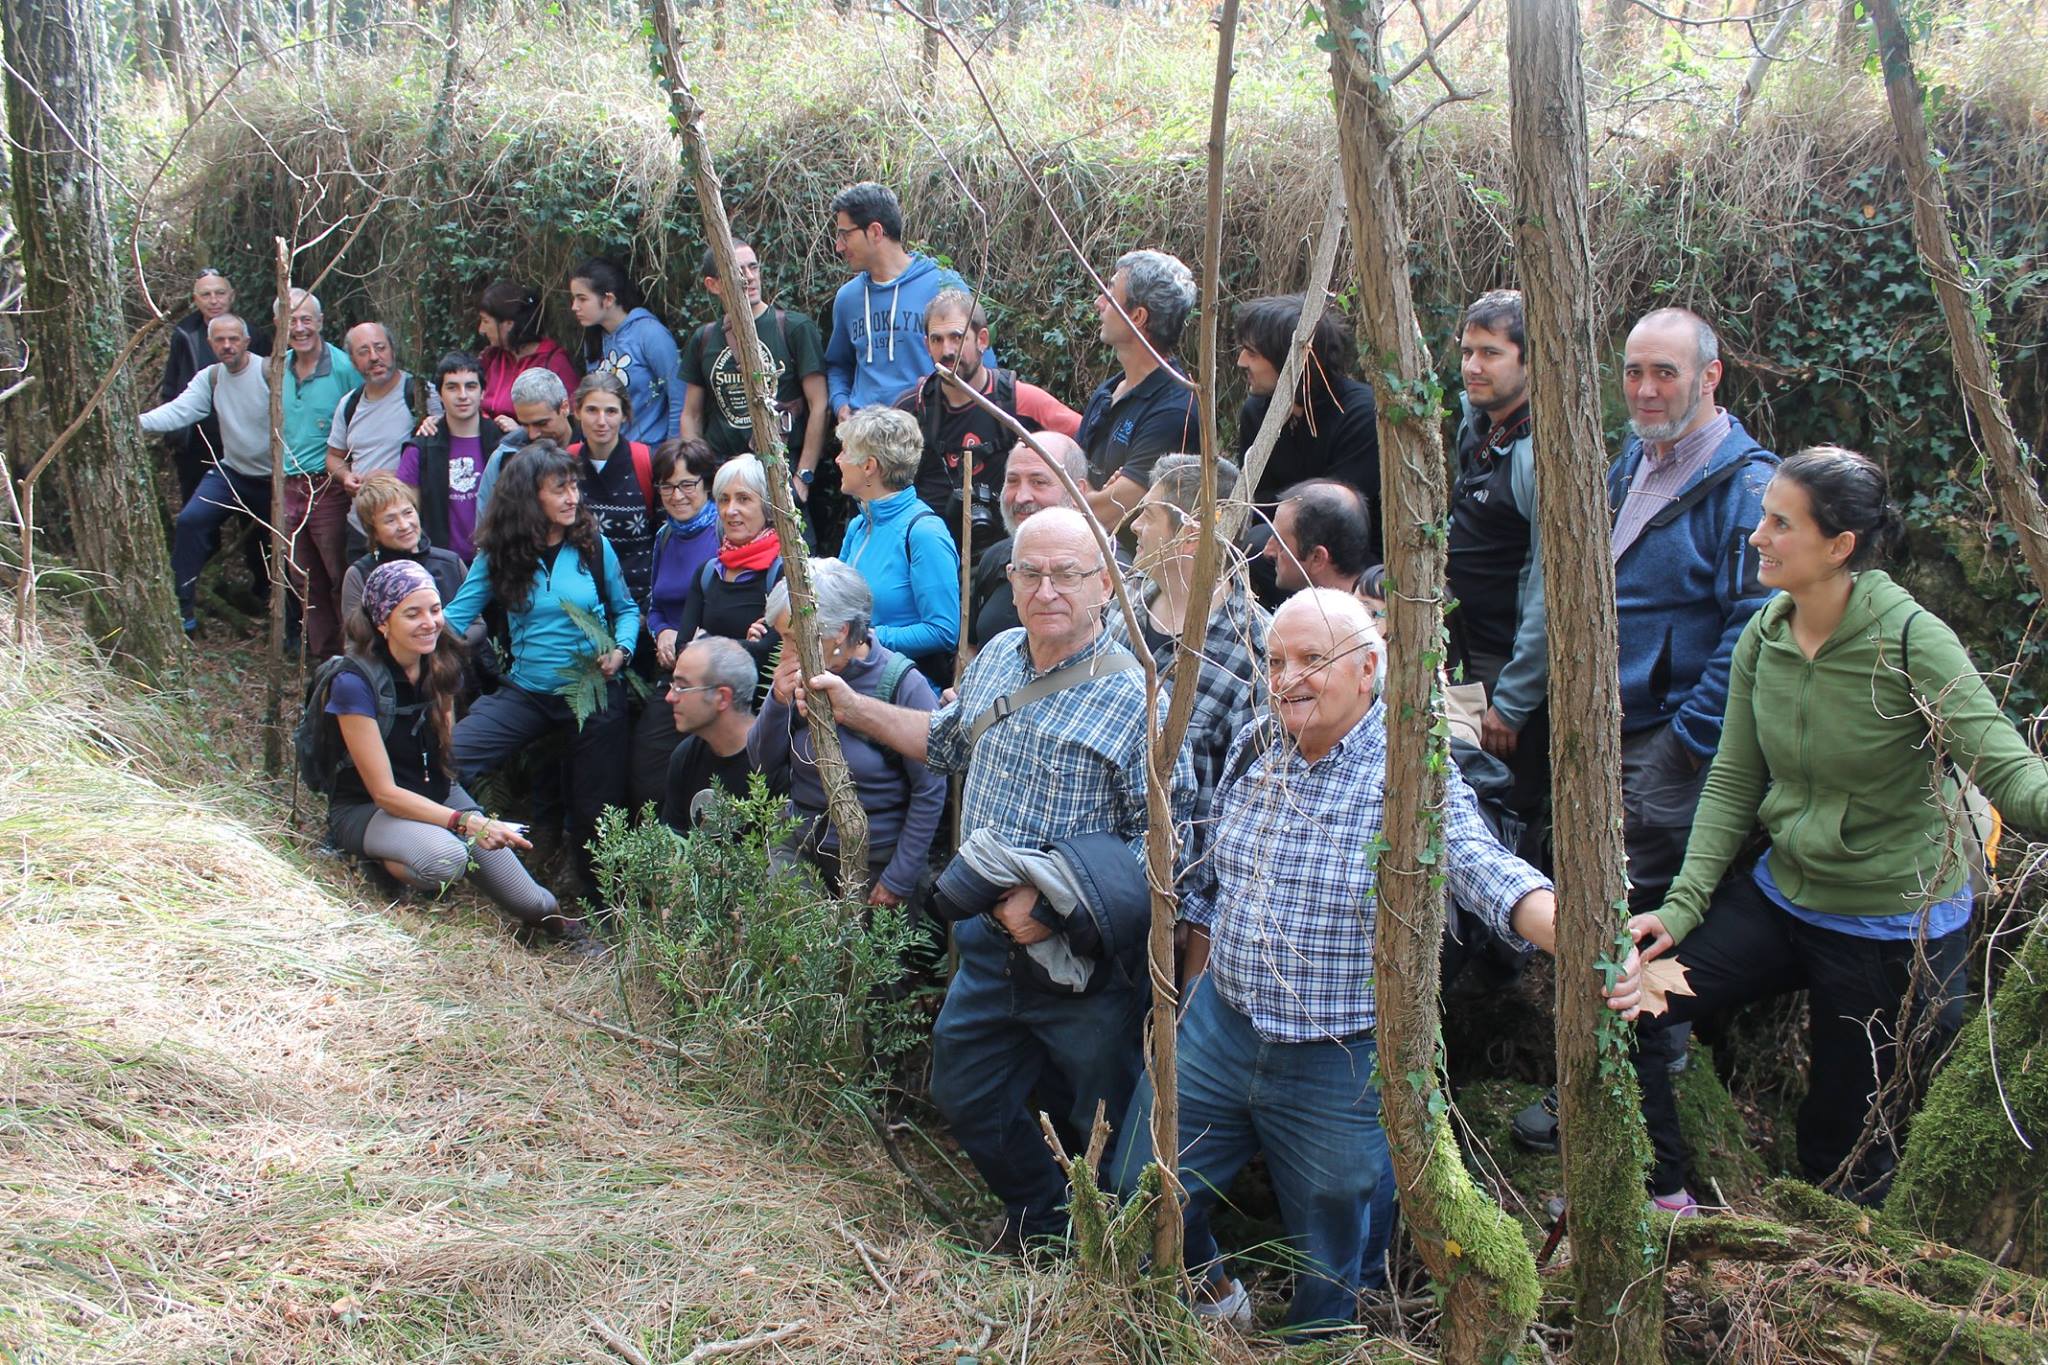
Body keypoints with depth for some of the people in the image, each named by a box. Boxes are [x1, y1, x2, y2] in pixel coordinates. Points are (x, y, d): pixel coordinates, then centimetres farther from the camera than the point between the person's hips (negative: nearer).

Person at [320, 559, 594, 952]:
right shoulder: (354, 683, -21)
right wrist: (466, 822, -32)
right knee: (445, 859, -36)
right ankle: (379, 860, -7)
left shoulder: (441, 665, -1)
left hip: (438, 794, 5)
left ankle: (548, 916, 14)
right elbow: (384, 792, -22)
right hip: (367, 808, -5)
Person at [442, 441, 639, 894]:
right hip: (526, 691, 1)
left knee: (595, 809, 5)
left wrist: (621, 651, -10)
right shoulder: (498, 555, -2)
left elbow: (627, 609, 9)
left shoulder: (593, 546, -2)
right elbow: (455, 617, -5)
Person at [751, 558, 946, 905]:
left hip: (875, 859, -4)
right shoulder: (797, 675, -2)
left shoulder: (903, 686, -17)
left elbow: (930, 792, -13)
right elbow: (763, 763, 3)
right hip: (801, 845, 4)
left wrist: (899, 880, -12)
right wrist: (779, 701, -15)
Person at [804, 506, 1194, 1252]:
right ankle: (1040, 1213, 44)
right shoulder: (995, 658, 5)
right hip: (989, 941, 7)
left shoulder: (1135, 699, -18)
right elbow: (948, 741, 24)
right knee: (963, 1094, 20)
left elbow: (1161, 840, -21)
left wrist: (1055, 905, -25)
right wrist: (852, 707, 19)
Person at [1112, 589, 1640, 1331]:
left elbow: (1484, 867, -35)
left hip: (1340, 1068, -4)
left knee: (1329, 1261, 13)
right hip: (1218, 1030, 5)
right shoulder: (1254, 745, 0)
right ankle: (1214, 1295, 38)